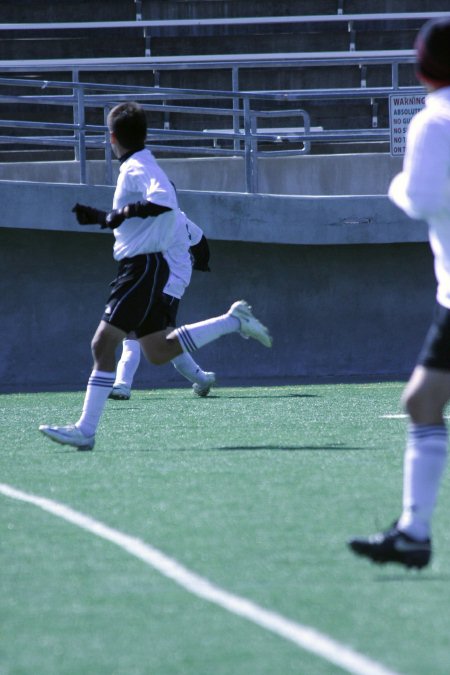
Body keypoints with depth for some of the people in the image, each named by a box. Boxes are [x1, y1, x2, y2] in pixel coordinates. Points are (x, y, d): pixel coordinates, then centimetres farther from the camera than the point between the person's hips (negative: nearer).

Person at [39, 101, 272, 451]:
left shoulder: (137, 169, -12)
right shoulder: (143, 167, 18)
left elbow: (164, 201, -32)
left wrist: (123, 212, -22)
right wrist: (98, 217, 32)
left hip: (142, 267, -10)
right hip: (142, 267, 10)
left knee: (104, 343, -13)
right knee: (158, 352, 12)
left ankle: (86, 430, -15)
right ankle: (233, 320, 12)